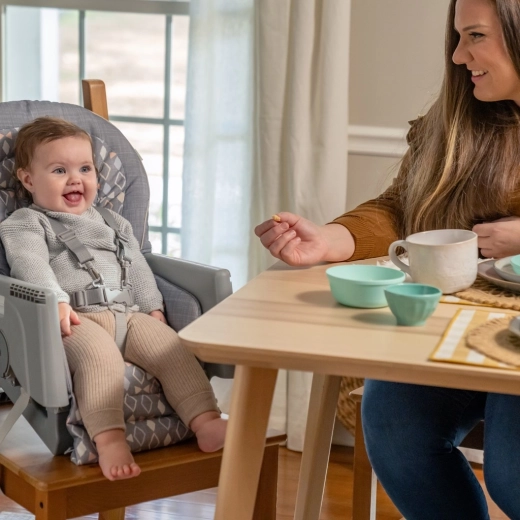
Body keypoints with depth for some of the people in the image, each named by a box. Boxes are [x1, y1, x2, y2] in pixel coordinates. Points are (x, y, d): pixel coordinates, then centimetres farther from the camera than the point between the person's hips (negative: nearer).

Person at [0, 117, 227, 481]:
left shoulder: (112, 222, 29)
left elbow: (136, 265, 27)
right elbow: (30, 265, -8)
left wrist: (153, 307, 13)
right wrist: (56, 302, -25)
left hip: (127, 313, 6)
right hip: (76, 319, -6)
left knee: (173, 348, -17)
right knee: (100, 354, -37)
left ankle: (206, 422, -20)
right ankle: (110, 439, -45)